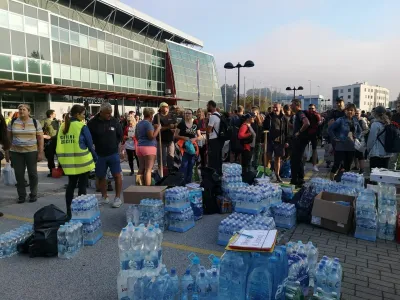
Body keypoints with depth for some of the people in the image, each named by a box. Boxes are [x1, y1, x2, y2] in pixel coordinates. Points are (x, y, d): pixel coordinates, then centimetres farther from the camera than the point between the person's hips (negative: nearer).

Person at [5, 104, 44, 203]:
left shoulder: (35, 123, -1)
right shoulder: (12, 122, 4)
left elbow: (40, 138, -1)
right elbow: (8, 138, 9)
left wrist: (41, 152, -7)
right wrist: (7, 151, 5)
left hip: (31, 152, -2)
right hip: (16, 152, 2)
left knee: (32, 173, 6)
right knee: (19, 174, 5)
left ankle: (33, 194, 19)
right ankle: (21, 195, 18)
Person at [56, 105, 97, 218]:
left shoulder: (62, 126, 8)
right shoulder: (82, 127, -10)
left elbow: (59, 145, 10)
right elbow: (90, 144, -7)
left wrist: (62, 159, 18)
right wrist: (95, 158, 5)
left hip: (68, 161, 6)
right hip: (81, 161, -6)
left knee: (71, 184, 15)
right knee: (82, 185, 3)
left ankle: (69, 211, 19)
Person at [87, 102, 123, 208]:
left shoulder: (114, 121, -2)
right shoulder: (92, 123, -7)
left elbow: (120, 135, 10)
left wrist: (115, 145, 4)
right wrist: (97, 145, 0)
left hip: (113, 153, 0)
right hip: (99, 154, 1)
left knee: (117, 175, -4)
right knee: (101, 177, 10)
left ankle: (118, 198, 7)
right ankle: (104, 197, 25)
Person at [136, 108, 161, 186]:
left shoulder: (138, 124, 15)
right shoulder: (148, 123, -11)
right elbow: (152, 136, -18)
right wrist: (158, 128, -7)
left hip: (139, 147, 8)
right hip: (149, 147, -8)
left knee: (141, 168, 10)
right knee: (148, 169, -6)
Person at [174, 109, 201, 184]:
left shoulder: (195, 125, 10)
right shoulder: (181, 124, 1)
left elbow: (200, 137, 9)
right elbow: (175, 135, -1)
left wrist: (194, 139, -11)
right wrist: (183, 137, -16)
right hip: (184, 147, -4)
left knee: (191, 165, 9)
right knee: (184, 164, -13)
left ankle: (188, 182, 19)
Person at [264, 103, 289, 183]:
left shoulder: (284, 118, 6)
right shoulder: (268, 117, 5)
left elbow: (286, 131, 8)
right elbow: (264, 129, 5)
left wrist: (286, 141, 2)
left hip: (279, 141, 1)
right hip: (269, 141, -1)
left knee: (278, 159, 9)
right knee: (268, 158, -1)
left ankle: (277, 175, 17)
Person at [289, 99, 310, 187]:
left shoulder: (300, 113, -14)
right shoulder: (296, 114, 16)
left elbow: (307, 123, -32)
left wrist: (299, 132, -22)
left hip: (300, 139, -10)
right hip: (296, 140, 10)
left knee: (298, 160, -5)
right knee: (294, 160, 15)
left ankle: (300, 180, 4)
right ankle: (294, 180, 23)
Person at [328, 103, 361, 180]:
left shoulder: (355, 121, 8)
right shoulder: (341, 120, -9)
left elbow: (359, 131, 24)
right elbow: (330, 129, -10)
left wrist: (356, 137, 8)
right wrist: (335, 138, -11)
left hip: (351, 147, 5)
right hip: (341, 147, -5)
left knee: (348, 166, 11)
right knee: (337, 164, -4)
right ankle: (331, 179, 9)